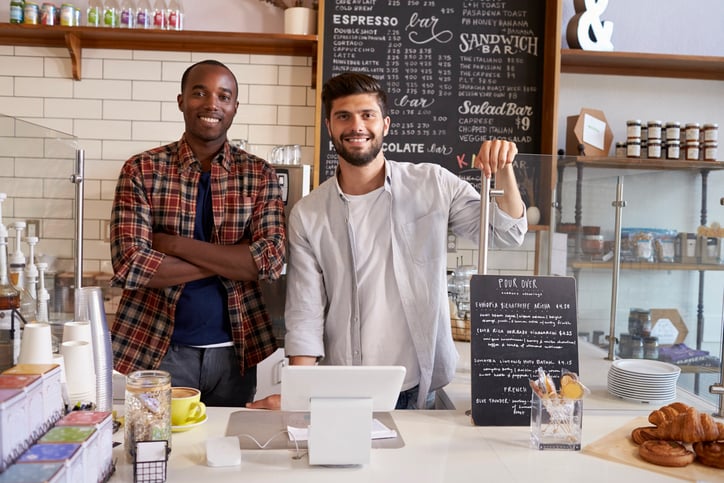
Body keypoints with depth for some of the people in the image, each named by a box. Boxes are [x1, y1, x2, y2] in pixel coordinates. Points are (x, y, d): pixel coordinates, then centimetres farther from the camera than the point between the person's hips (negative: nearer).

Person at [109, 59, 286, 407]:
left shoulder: (259, 175, 1)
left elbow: (272, 260, -12)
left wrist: (174, 244, -16)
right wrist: (231, 261, -14)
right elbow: (128, 265, -13)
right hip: (156, 349, -1)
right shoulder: (141, 170, -2)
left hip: (234, 351, 2)